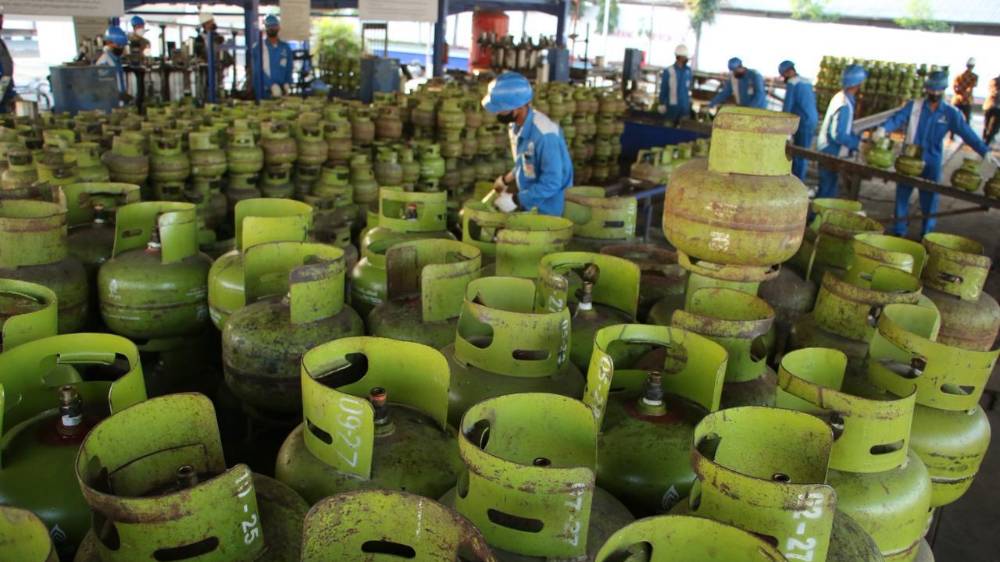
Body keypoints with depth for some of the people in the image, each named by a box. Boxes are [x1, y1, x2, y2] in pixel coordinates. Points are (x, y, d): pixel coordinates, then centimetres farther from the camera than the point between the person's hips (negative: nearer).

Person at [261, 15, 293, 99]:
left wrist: (287, 84, -7)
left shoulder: (285, 48, 14)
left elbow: (289, 69, 12)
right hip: (264, 92, -3)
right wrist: (272, 85, -18)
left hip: (282, 92, 3)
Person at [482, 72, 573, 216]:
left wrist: (517, 200, -25)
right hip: (528, 205, 8)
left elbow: (551, 183, -28)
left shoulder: (545, 134, -28)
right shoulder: (516, 125, -1)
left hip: (547, 212, -8)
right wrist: (507, 179, 7)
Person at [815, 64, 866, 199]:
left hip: (828, 150, 9)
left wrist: (857, 138, 8)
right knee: (827, 190, -2)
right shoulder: (845, 105, -23)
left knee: (827, 188, 16)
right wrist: (858, 142, -16)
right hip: (831, 153, -9)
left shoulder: (841, 97, 6)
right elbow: (837, 135, -25)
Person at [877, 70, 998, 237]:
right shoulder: (914, 106, -4)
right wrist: (883, 128, -39)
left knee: (929, 198, 7)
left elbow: (966, 133, -6)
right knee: (902, 193, 7)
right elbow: (897, 118, -17)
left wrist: (984, 151, -15)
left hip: (932, 163, 0)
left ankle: (927, 234, 21)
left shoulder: (951, 113, -2)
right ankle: (898, 231, 21)